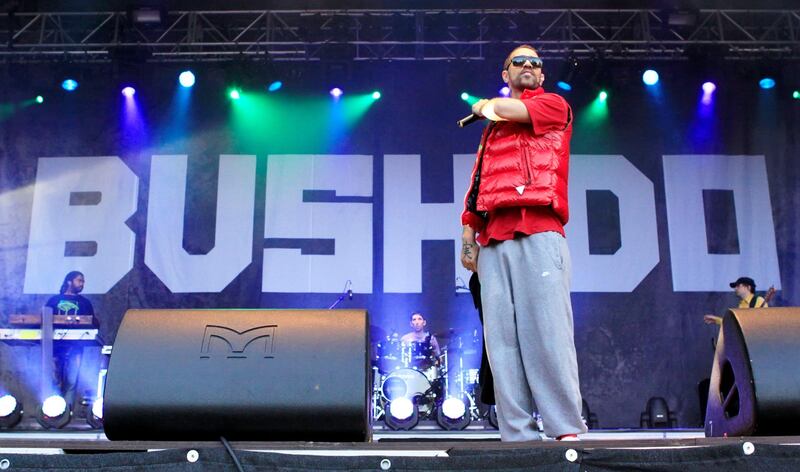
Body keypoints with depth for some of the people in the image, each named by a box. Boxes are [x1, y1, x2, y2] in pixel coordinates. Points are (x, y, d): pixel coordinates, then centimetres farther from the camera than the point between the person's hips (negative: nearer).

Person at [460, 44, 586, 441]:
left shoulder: (554, 105, 16)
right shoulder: (491, 129, 30)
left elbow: (509, 111, -2)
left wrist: (484, 107, 21)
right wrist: (468, 234, 12)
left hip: (538, 233, -5)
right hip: (493, 240, 5)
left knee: (547, 330, -14)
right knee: (502, 338, -4)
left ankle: (566, 430, -12)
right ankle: (517, 435, -5)